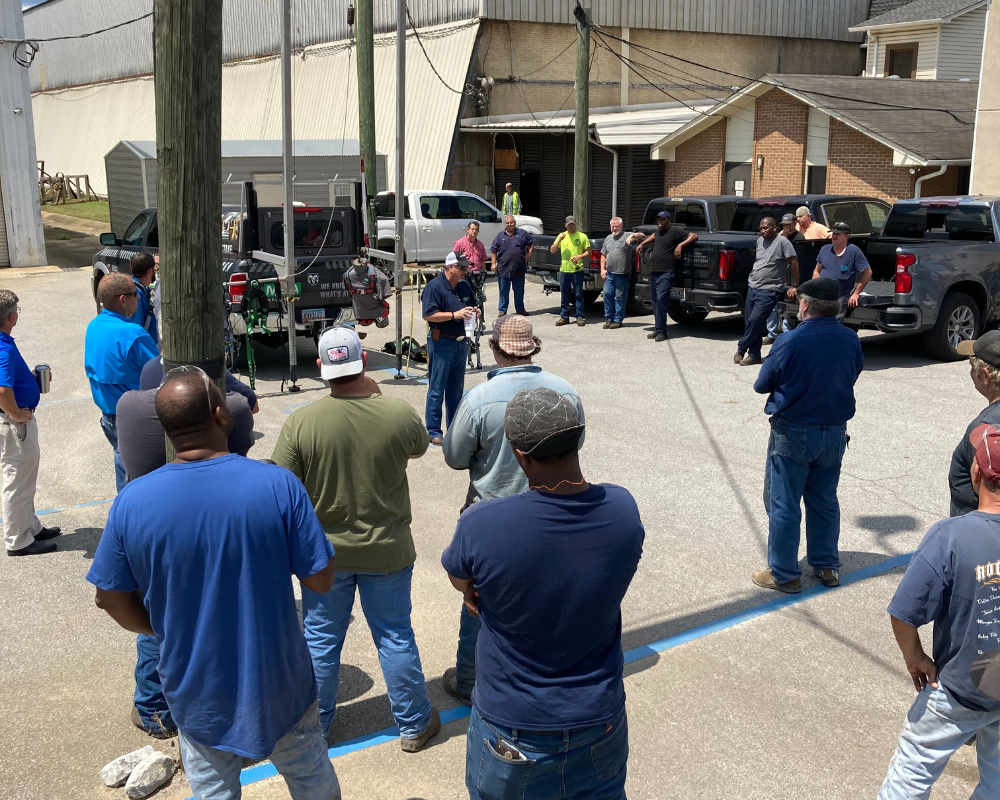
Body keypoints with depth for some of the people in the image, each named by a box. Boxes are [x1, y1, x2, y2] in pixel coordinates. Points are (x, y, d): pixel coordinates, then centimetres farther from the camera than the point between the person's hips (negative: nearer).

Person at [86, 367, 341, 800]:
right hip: (278, 682, -1)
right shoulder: (278, 484, -22)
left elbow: (115, 603, -5)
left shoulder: (131, 502, -16)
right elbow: (321, 580, -15)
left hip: (197, 694, 1)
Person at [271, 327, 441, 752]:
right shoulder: (401, 415, -16)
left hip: (323, 553, 0)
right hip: (387, 552, 0)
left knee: (320, 641, 17)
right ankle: (414, 725, 31)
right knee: (395, 638, 16)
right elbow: (419, 449, 8)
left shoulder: (299, 423, -19)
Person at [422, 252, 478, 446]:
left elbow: (472, 305, 26)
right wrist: (455, 314, -24)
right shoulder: (435, 286, -13)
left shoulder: (464, 286, 10)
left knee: (456, 389, 15)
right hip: (441, 343, -8)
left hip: (460, 341, 8)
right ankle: (434, 432, 3)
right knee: (436, 389, -3)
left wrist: (473, 311, 2)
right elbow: (428, 315, -20)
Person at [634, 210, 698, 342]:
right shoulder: (658, 231, 19)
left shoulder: (675, 231, -4)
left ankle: (661, 331, -15)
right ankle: (657, 330, 15)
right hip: (653, 271, 8)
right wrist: (642, 244, 36)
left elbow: (694, 236, -7)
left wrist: (681, 245, -17)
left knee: (661, 299, -16)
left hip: (666, 273, -8)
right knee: (654, 301, 8)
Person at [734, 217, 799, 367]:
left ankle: (741, 349, 0)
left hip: (769, 291, -8)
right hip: (752, 287, 8)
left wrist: (794, 286, -10)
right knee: (750, 322, 6)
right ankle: (754, 354, 12)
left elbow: (794, 263, -9)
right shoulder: (760, 241, 12)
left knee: (755, 321, -14)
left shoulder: (782, 242, -10)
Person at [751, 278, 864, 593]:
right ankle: (827, 566, 28)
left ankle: (784, 574, 12)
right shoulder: (851, 340, -4)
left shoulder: (790, 342, -19)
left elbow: (761, 385, -8)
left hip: (793, 434, -5)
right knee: (825, 501, 19)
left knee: (784, 505, 5)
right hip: (835, 433, 5)